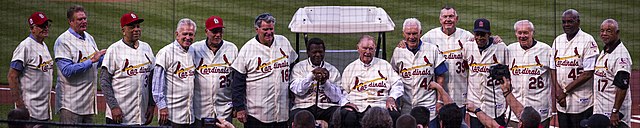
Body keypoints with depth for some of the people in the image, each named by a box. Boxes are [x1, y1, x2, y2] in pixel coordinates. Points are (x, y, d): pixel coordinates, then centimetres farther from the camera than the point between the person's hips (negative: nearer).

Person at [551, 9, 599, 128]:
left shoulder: (588, 41, -7)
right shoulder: (558, 40, 12)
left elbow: (588, 73, -13)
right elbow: (553, 68, 12)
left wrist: (565, 90, -12)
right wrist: (558, 89, -5)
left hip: (581, 102, -6)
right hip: (561, 101, 6)